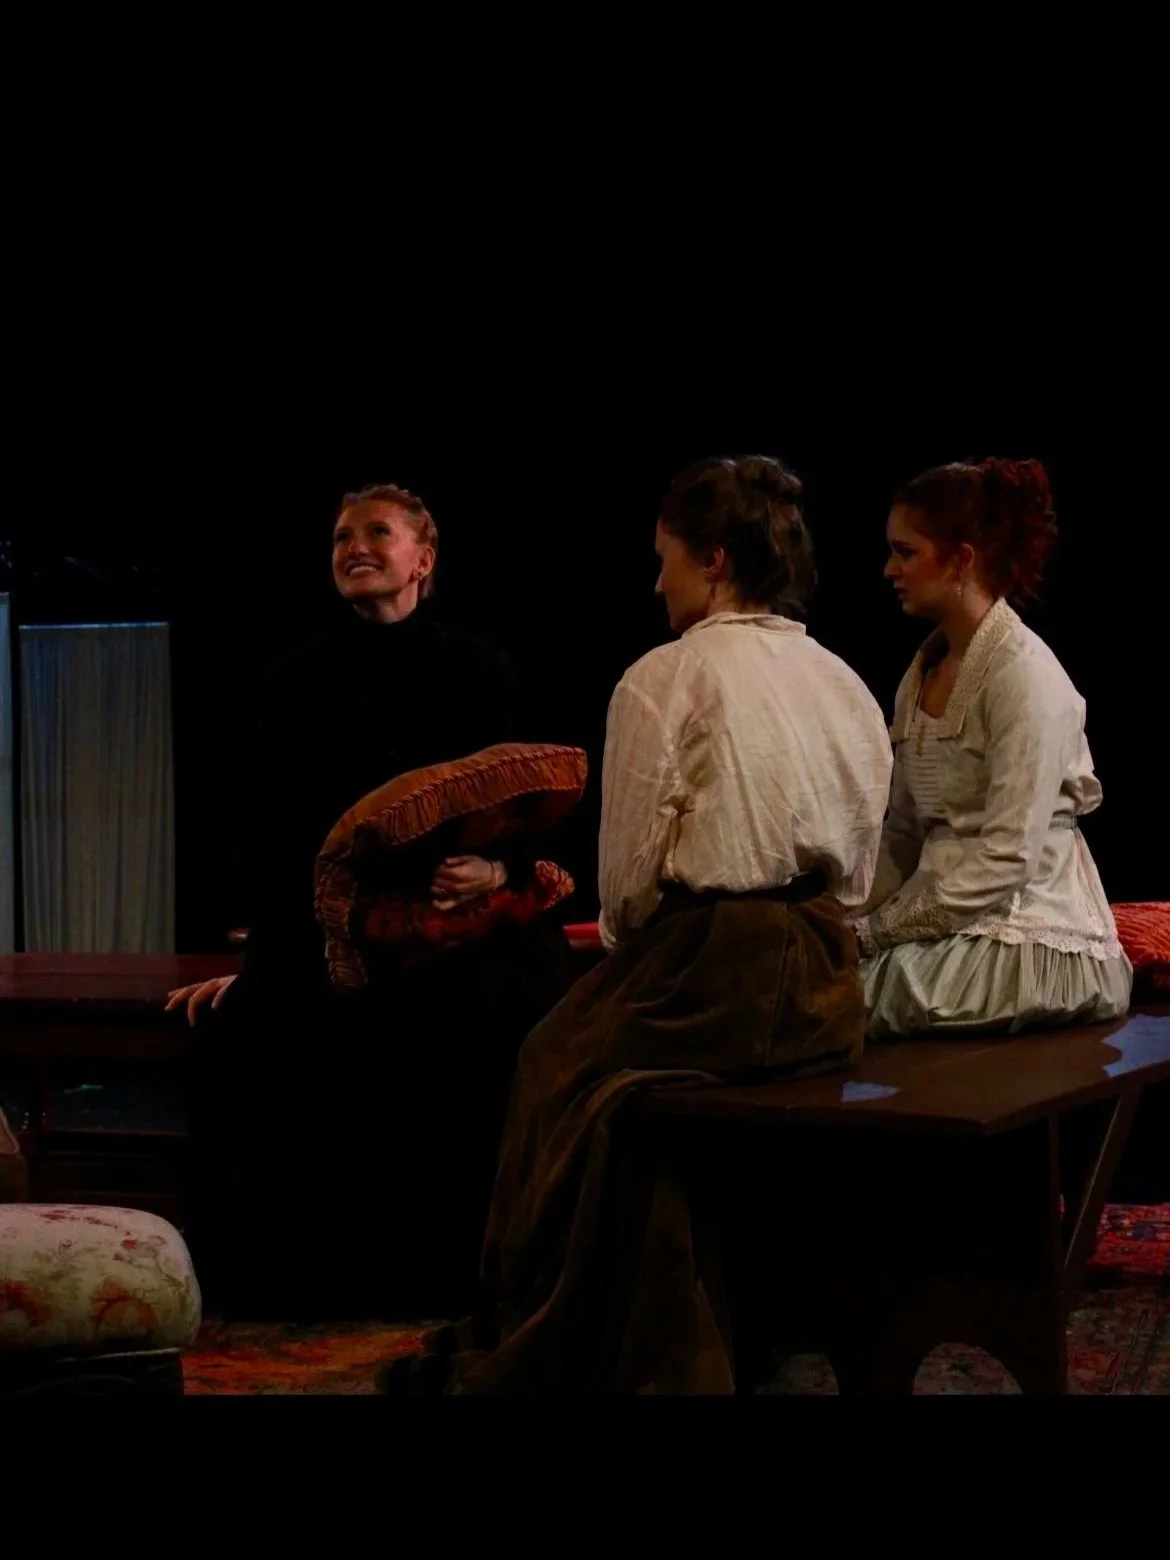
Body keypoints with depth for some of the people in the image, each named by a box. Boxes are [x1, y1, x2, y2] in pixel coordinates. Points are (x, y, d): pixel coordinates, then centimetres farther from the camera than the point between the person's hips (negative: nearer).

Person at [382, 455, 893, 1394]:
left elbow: (631, 874, -8)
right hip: (825, 992, 6)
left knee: (559, 1061, 16)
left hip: (710, 977, -6)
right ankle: (653, 1351, 24)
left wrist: (624, 947, 12)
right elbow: (859, 872, 12)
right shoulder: (846, 685, 9)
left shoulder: (664, 681, -9)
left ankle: (531, 1353, 25)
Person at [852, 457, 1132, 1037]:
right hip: (954, 924, 7)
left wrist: (876, 931, -16)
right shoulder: (924, 671, 14)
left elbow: (1006, 859, -18)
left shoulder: (1026, 675, -12)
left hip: (1031, 936, -7)